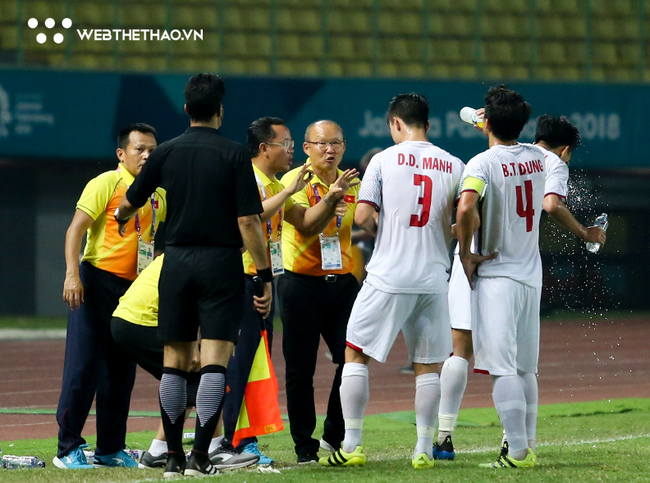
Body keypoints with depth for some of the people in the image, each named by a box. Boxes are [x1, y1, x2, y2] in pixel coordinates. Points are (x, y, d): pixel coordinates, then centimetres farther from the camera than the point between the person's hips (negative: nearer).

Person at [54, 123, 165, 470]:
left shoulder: (159, 196, 13)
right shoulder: (106, 184, -6)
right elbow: (76, 228, -12)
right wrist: (72, 274, -24)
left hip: (134, 290, 6)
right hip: (97, 283, -6)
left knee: (121, 373, 9)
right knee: (83, 367, -7)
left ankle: (111, 448, 18)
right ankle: (69, 449, -2)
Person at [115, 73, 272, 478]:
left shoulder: (167, 152, 4)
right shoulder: (234, 155, -6)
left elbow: (130, 203, 16)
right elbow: (248, 221, -10)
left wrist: (121, 217, 40)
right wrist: (265, 276, -5)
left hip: (176, 262, 3)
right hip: (221, 263, -3)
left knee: (175, 363, 9)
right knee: (214, 362, -4)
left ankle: (174, 457, 10)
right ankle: (200, 457, -11)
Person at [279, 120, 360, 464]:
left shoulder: (352, 184, 9)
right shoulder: (294, 181, -7)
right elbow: (306, 227, -21)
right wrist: (331, 198, -32)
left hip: (341, 281, 4)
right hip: (301, 283, -4)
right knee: (301, 368, -1)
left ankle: (335, 436, 10)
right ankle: (304, 445, 7)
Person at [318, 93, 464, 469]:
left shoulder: (385, 159, -1)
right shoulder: (454, 166, 6)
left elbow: (363, 217, -6)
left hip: (388, 277, -3)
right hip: (434, 279, 3)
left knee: (357, 354, 7)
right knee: (428, 367, 10)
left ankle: (352, 445, 2)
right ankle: (424, 449, 7)